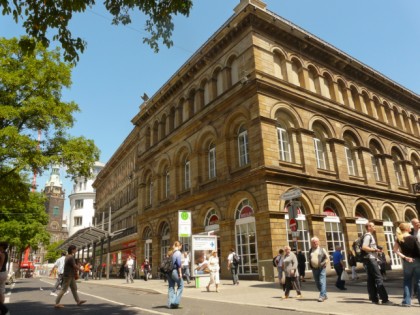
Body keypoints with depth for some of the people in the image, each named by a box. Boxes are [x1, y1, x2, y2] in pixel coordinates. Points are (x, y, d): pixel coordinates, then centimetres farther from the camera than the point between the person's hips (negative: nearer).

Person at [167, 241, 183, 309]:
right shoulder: (178, 252, -8)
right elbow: (179, 263, -15)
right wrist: (180, 273, -12)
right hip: (175, 271, -7)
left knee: (171, 287, 12)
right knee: (180, 285, 6)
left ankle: (170, 304, 15)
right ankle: (175, 302, 2)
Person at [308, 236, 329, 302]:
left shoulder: (322, 249, 2)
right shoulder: (310, 250, 12)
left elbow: (327, 258, 3)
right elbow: (309, 258, 22)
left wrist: (323, 264, -10)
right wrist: (310, 265, 9)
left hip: (321, 268, -4)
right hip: (314, 269, 4)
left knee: (322, 282, -11)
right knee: (317, 283, 8)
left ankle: (322, 296, -8)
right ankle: (325, 295, 23)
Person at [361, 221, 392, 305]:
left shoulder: (370, 236, 19)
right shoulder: (368, 236, -13)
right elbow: (364, 247, -24)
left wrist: (376, 250, 15)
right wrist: (375, 249, -18)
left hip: (372, 259, 10)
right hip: (370, 259, -10)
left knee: (371, 279, 9)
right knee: (379, 279, -9)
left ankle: (374, 298, 12)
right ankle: (384, 299, -8)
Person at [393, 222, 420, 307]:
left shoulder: (398, 239, -2)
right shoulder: (413, 238, -11)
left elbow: (395, 250, -9)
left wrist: (405, 257, -7)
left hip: (406, 262, 2)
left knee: (407, 281, 11)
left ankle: (407, 301, 10)